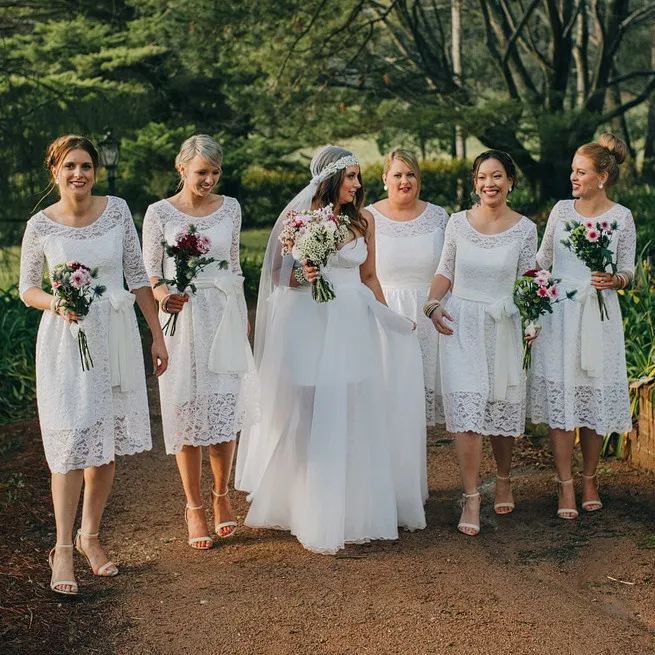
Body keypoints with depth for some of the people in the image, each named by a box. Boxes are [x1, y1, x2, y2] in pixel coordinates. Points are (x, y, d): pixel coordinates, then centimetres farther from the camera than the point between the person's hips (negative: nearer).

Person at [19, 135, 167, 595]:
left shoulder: (117, 210, -1)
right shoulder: (41, 225, -5)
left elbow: (138, 276, 5)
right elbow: (27, 287, 5)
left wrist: (158, 336, 6)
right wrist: (55, 304, -17)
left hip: (116, 336, 3)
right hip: (66, 341, -2)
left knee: (107, 443, 8)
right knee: (72, 444, -6)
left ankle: (91, 536, 24)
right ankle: (63, 549, 3)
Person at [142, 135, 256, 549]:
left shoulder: (230, 208, 7)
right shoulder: (160, 213, -2)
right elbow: (149, 271, 0)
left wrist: (243, 321, 13)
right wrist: (163, 295, -21)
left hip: (225, 317, 2)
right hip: (182, 318, -2)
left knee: (225, 410, 2)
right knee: (188, 410, 1)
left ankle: (222, 496, 23)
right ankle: (194, 507, 14)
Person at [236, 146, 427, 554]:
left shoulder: (364, 220, 8)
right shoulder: (299, 216, -3)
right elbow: (278, 273, 1)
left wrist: (390, 321, 16)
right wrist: (302, 277, -19)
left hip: (353, 326, 4)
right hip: (310, 325, -4)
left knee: (356, 417, 4)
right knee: (313, 418, -2)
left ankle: (357, 508, 17)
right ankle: (316, 516, 9)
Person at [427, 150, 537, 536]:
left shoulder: (524, 229, -1)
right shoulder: (458, 222, 1)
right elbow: (446, 271, 9)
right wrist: (433, 304, -5)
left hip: (503, 326, 1)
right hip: (460, 324, 0)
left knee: (503, 408, 9)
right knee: (467, 410, -9)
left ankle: (504, 480, 34)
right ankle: (472, 497, -4)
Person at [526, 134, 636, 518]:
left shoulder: (622, 217, -1)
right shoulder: (562, 209, 5)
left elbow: (628, 270, 4)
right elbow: (542, 259, 14)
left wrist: (614, 280, -15)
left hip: (598, 315, -1)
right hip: (559, 312, 2)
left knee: (595, 397, 4)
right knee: (560, 397, -1)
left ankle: (589, 479, 21)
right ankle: (566, 486, 6)